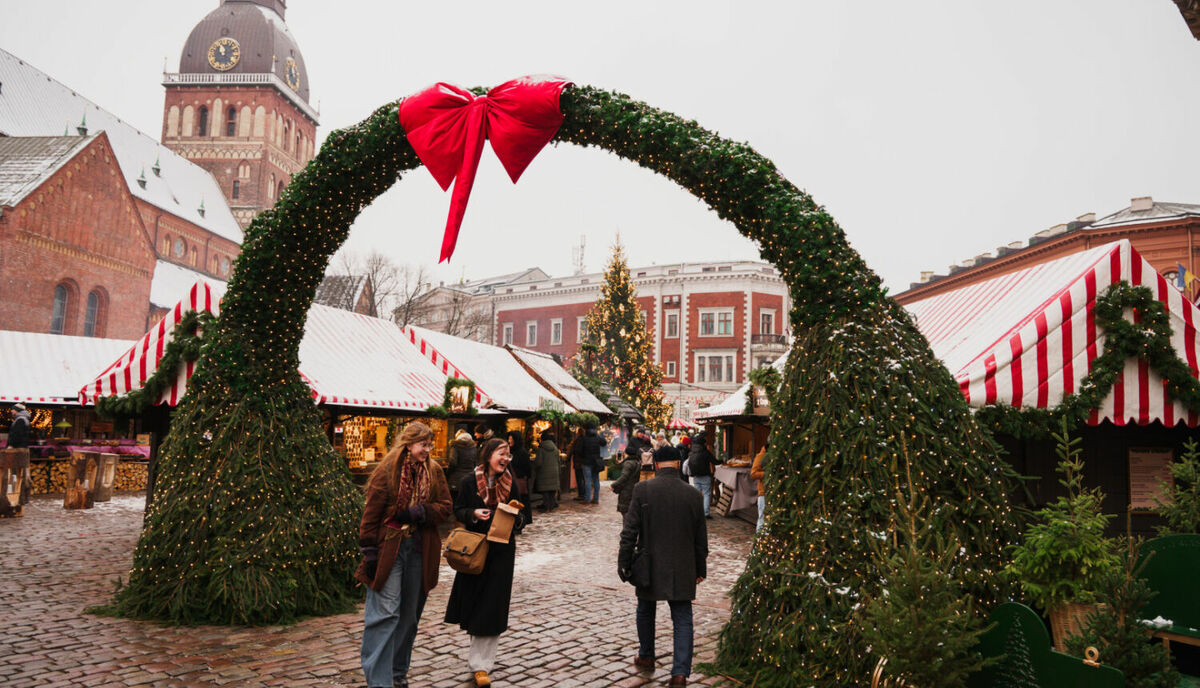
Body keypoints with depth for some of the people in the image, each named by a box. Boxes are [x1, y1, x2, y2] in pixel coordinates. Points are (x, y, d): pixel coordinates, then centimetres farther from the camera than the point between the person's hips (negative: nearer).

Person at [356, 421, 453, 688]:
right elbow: (371, 513, -8)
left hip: (420, 551, 5)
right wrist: (369, 551, -11)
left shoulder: (434, 471, 5)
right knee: (385, 612, -7)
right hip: (389, 548, -5)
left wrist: (419, 512, -13)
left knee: (409, 614, 14)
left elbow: (445, 507, 5)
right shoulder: (387, 471, -9)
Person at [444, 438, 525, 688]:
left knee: (492, 608, -2)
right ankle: (481, 656, 31)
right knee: (475, 601, 7)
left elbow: (518, 519, 7)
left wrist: (516, 519, -15)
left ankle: (480, 664, 4)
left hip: (501, 552, 1)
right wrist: (473, 514, -18)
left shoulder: (509, 484, 1)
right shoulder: (469, 482, -4)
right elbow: (458, 511, 2)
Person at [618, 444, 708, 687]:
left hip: (650, 566, -1)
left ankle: (646, 657, 37)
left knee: (645, 612, 21)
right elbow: (701, 538, 5)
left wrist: (624, 563, -1)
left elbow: (630, 531, -10)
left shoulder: (642, 489, -11)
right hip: (682, 570, 1)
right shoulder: (692, 494, -4)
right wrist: (700, 568, 16)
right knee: (682, 620, 7)